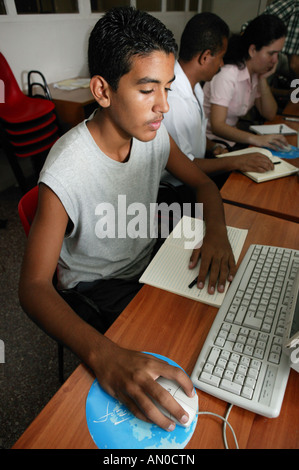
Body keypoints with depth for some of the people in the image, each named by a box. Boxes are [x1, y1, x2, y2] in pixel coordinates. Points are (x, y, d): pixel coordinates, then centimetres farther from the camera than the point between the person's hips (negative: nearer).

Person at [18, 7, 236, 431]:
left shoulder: (153, 132, -11)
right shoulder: (66, 173, -30)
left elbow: (202, 182, 1)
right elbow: (34, 287, -32)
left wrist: (216, 230, -22)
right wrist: (103, 355, -49)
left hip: (148, 260, 6)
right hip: (99, 285, -5)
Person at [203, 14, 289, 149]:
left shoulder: (256, 72, 6)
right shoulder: (227, 75, -20)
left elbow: (269, 115, 7)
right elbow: (217, 126, -29)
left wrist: (263, 79, -5)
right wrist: (255, 139, -40)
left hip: (230, 138, 8)